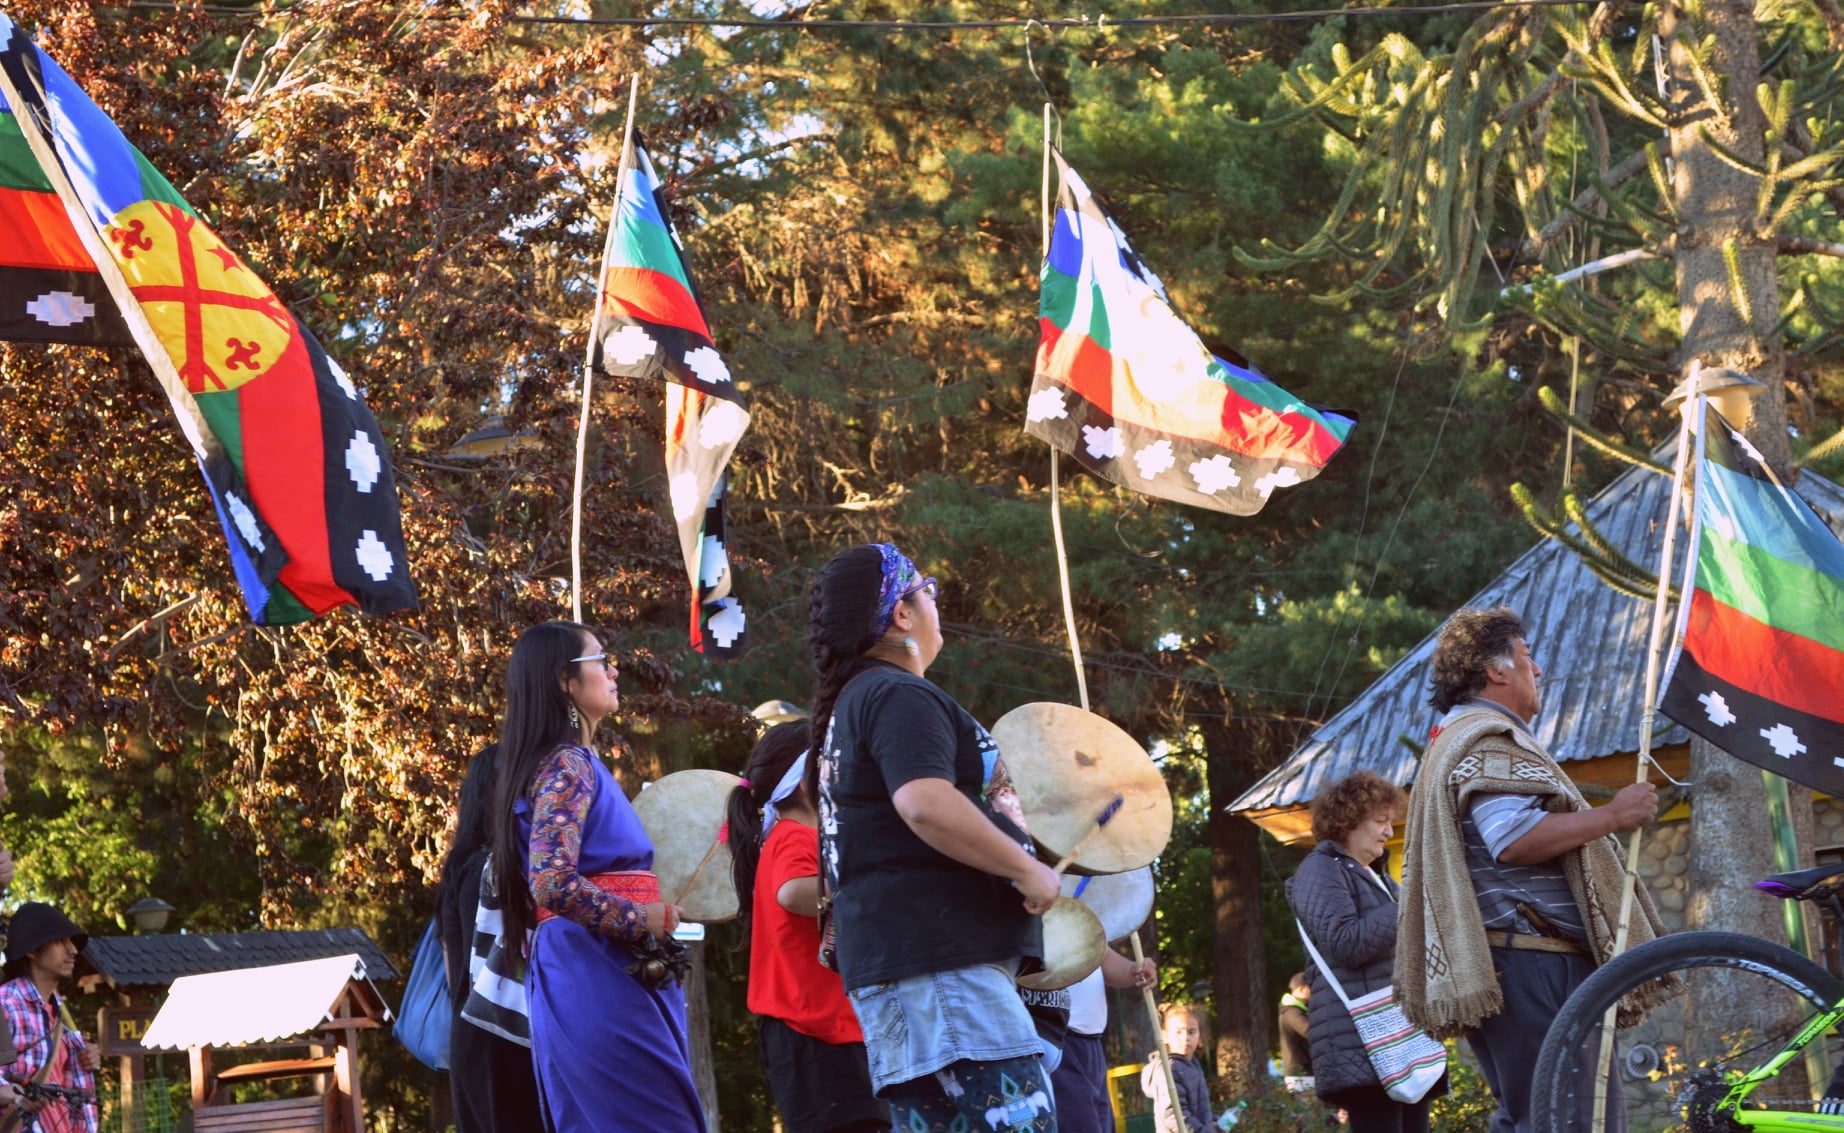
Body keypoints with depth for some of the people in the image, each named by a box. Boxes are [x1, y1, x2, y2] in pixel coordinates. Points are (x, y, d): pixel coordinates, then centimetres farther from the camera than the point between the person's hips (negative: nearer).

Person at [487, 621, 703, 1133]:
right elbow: (553, 884, -23)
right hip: (600, 977, -10)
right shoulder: (569, 766, -11)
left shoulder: (574, 763, 19)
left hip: (597, 974, 10)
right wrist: (646, 919, -12)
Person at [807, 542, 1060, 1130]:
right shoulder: (899, 696, -9)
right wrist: (1028, 869, -17)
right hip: (939, 957, -11)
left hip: (895, 957, 11)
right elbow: (926, 804, -26)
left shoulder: (852, 706, 24)